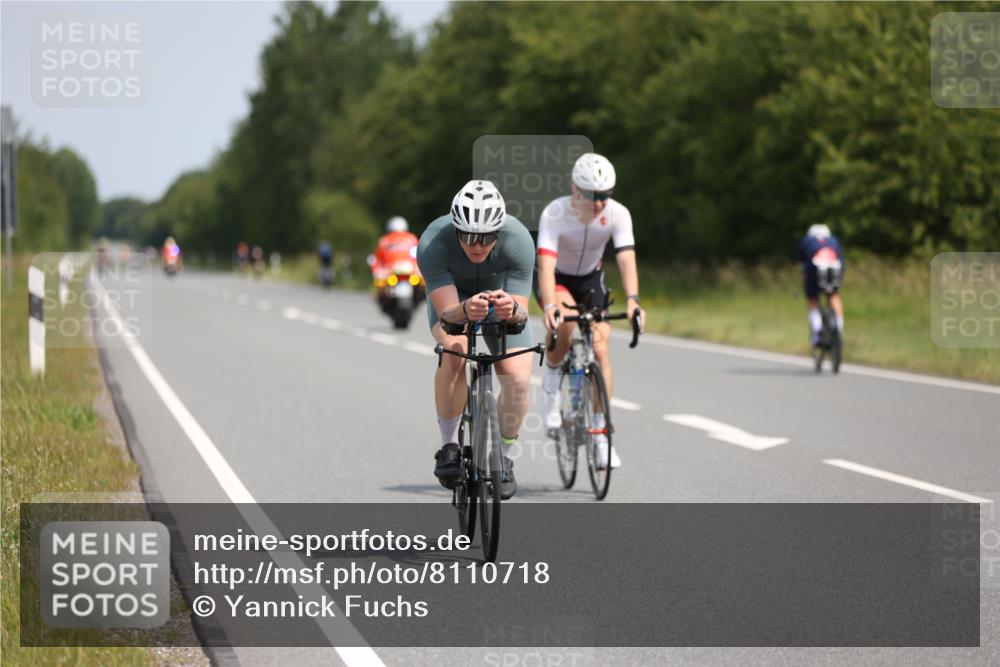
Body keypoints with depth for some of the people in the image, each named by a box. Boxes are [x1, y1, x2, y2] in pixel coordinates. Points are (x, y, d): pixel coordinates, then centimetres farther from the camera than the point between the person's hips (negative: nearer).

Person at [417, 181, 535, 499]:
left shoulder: (519, 240, -35)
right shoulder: (432, 243, -36)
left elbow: (522, 313, -34)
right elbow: (447, 312, -39)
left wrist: (511, 309, -57)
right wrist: (465, 310, -61)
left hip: (502, 297, 1)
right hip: (451, 296, -1)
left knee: (518, 378, -18)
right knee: (454, 353, -32)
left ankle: (503, 457, 6)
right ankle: (449, 446, -13)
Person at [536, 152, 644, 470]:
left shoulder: (618, 214, -25)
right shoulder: (554, 214, -32)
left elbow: (627, 261, -33)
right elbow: (546, 265, -41)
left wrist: (632, 300, -51)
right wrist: (550, 306, -57)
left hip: (590, 279, 3)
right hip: (556, 279, -3)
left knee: (600, 348, -12)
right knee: (565, 322, -35)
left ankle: (601, 434, -3)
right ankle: (550, 383, -9)